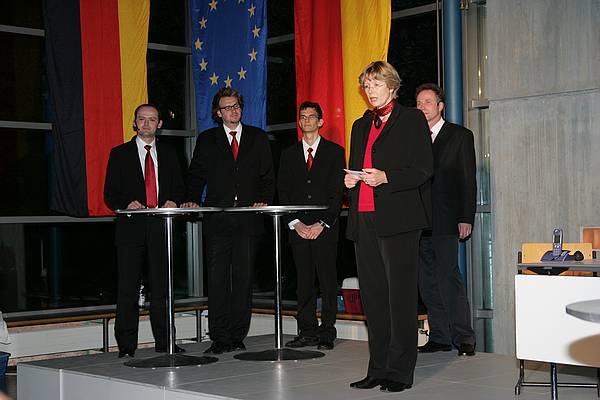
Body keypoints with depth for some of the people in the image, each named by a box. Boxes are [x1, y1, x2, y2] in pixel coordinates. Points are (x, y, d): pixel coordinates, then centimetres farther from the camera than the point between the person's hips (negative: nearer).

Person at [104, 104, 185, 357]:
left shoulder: (168, 154, 15)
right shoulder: (120, 154, 8)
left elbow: (179, 188, 16)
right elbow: (110, 194, 3)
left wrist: (173, 201, -6)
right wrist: (127, 204, -17)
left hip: (161, 227, 2)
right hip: (131, 227, -2)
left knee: (161, 286, 5)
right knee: (128, 289, -3)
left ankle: (164, 343, 12)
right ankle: (126, 346, 3)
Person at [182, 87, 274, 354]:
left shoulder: (257, 138, 13)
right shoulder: (207, 140, 12)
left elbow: (267, 176, 11)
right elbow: (196, 175, 10)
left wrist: (264, 200, -6)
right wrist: (192, 200, -7)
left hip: (248, 219, 1)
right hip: (217, 219, 0)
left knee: (244, 278, 2)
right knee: (217, 279, -3)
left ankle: (238, 336, 9)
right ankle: (219, 338, 1)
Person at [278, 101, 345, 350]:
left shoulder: (334, 152, 6)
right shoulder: (289, 154, 15)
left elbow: (337, 192, 0)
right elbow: (282, 192, 10)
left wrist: (322, 224, -9)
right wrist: (296, 223, -3)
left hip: (325, 227, -2)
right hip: (298, 226, 3)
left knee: (327, 279, -4)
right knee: (304, 280, 3)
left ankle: (327, 333, 1)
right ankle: (307, 332, 8)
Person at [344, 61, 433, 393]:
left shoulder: (412, 119, 3)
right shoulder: (360, 126, 22)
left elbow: (423, 169, -5)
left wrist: (386, 177, -18)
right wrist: (349, 179, 5)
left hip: (397, 219, -6)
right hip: (364, 220, 6)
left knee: (401, 295, -5)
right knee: (373, 296, 8)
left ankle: (400, 371, 0)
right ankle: (378, 369, 15)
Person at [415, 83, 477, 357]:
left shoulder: (460, 136, 4)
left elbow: (468, 180, -1)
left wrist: (466, 218, -9)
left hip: (445, 220, -5)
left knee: (449, 278, -10)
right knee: (427, 282, 6)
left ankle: (463, 338, -3)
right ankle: (439, 337, 12)